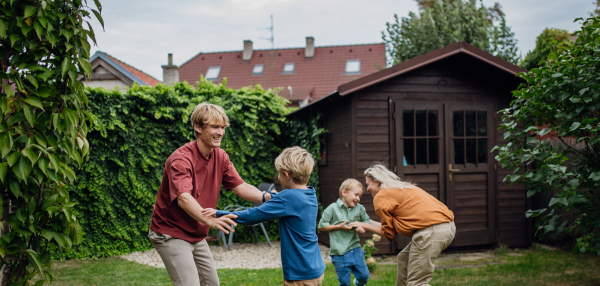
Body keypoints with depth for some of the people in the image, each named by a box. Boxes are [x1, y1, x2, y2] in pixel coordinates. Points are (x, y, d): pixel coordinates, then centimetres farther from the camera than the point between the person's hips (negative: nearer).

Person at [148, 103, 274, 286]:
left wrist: (265, 196, -26)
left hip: (197, 236, 8)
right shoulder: (181, 159, -25)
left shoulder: (220, 156, 1)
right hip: (171, 235, -8)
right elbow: (183, 198, -39)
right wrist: (211, 220, -55)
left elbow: (240, 187, -5)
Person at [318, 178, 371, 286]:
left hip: (355, 249, 4)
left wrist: (362, 227, -8)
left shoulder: (360, 208, 3)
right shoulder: (332, 208, -9)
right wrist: (339, 226, -12)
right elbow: (321, 226, -5)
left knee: (364, 276, 12)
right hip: (339, 253, -4)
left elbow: (367, 221, 14)